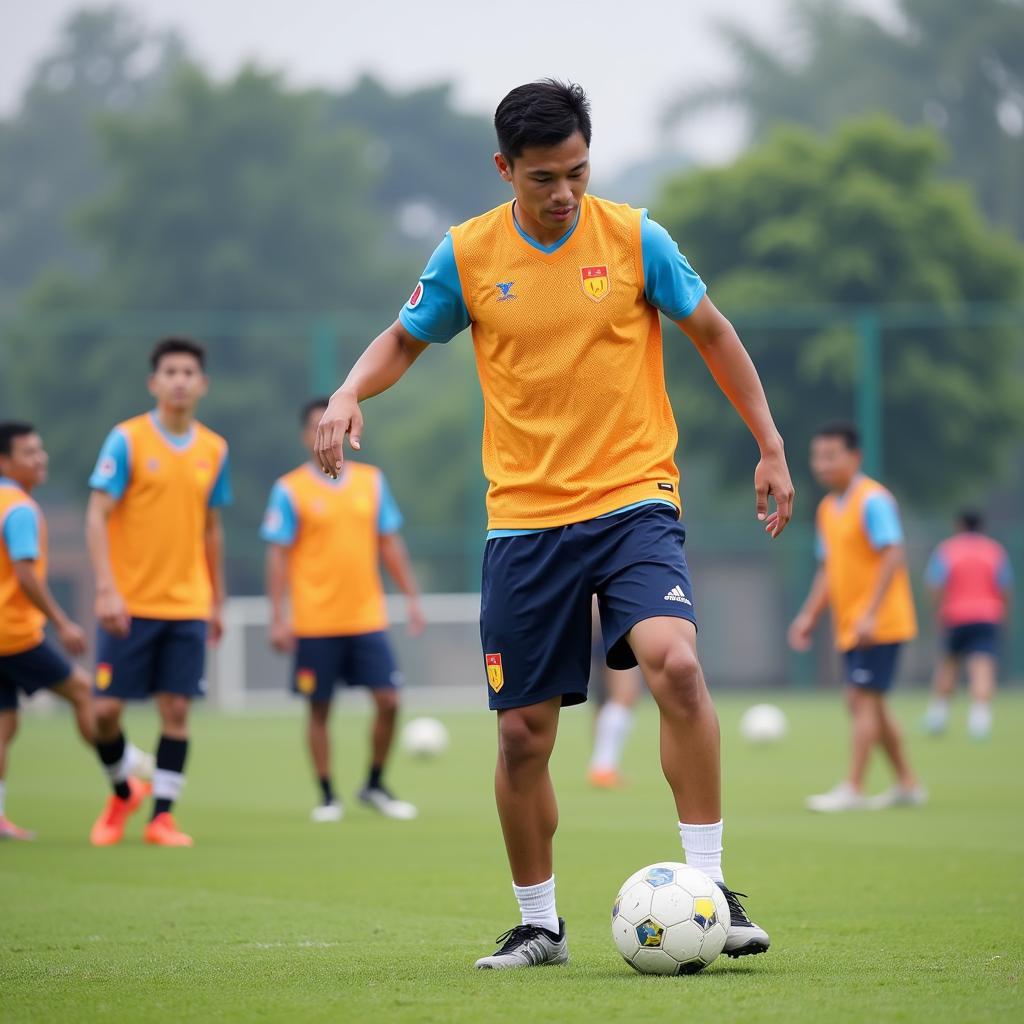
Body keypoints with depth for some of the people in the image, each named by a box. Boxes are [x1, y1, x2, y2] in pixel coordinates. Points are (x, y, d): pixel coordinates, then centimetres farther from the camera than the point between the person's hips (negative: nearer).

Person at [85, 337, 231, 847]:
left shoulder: (214, 450, 7)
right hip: (131, 604, -3)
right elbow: (97, 516, -9)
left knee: (176, 710, -2)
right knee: (106, 710, -3)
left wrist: (216, 601, 15)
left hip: (188, 606, 3)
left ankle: (161, 816, 5)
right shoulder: (127, 440, -6)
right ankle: (122, 794, 23)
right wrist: (106, 590, -18)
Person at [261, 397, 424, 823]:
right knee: (319, 709, 3)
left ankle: (375, 786, 14)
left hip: (367, 617, 3)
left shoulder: (372, 481, 8)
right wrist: (278, 617, -9)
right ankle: (327, 797, 13)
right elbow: (279, 555, -4)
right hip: (316, 624, -3)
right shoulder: (290, 489, -3)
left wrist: (411, 596, 9)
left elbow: (389, 544, 13)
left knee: (388, 700, -3)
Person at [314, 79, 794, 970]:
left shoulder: (634, 238, -2)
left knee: (675, 663, -27)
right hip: (524, 519, 2)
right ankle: (538, 924, 21)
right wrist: (351, 392, -5)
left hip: (633, 501, -2)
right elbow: (405, 340, 15)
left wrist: (770, 445, 6)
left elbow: (712, 333, 9)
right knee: (523, 731, 3)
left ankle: (709, 887, -19)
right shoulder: (467, 255, 1)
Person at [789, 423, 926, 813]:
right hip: (849, 626, 9)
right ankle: (906, 784, 19)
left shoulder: (872, 500, -13)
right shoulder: (828, 508, 13)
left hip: (880, 624, -9)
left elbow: (893, 556, -20)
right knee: (867, 703, 11)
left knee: (863, 698, -11)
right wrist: (809, 615, 13)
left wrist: (870, 613, -25)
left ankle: (853, 789, -11)